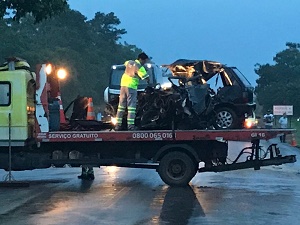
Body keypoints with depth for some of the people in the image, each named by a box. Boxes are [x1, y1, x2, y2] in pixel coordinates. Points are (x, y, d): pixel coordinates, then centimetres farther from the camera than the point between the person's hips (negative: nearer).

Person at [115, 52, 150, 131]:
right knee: (131, 106, -6)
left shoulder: (129, 62, 11)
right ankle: (130, 125, -12)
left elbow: (125, 63, 36)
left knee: (121, 106, 9)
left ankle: (118, 125, 8)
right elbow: (146, 78, -9)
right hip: (131, 87, -7)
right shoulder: (139, 67, -11)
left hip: (123, 85, 7)